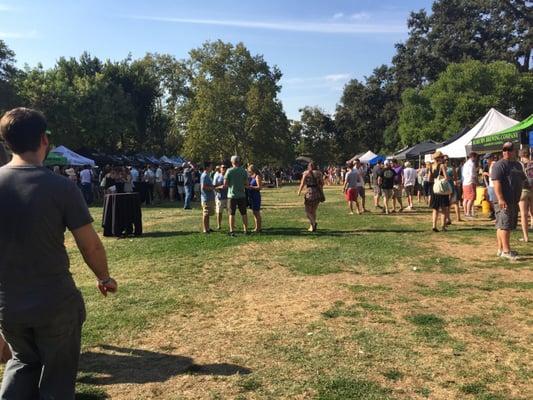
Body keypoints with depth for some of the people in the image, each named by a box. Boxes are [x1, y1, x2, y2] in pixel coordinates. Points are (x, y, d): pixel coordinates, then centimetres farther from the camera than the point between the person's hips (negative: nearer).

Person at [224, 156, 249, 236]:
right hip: (242, 195, 2)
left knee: (232, 214, 4)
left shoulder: (229, 171, -7)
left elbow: (225, 184, -9)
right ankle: (246, 230, 15)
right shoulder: (244, 171, 0)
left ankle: (232, 231, 5)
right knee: (244, 213, 11)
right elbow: (247, 184, 0)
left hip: (232, 195, -2)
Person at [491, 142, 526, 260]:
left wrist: (518, 199, 21)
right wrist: (500, 199, -26)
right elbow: (496, 182, -18)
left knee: (504, 226, 11)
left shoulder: (518, 165, 18)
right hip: (504, 201, -9)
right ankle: (506, 251, -9)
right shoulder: (499, 165, -9)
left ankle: (501, 249, 17)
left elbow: (522, 180, 26)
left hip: (514, 201, 9)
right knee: (504, 225, -10)